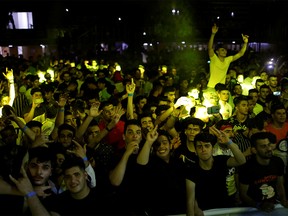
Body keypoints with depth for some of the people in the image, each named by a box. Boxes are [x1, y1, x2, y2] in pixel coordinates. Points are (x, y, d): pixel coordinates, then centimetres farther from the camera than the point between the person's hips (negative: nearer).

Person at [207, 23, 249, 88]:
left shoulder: (228, 60, 6)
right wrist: (213, 34, -35)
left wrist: (245, 43, -6)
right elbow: (210, 48, -24)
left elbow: (240, 54, 7)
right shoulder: (214, 59, -9)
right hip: (211, 87, -5)